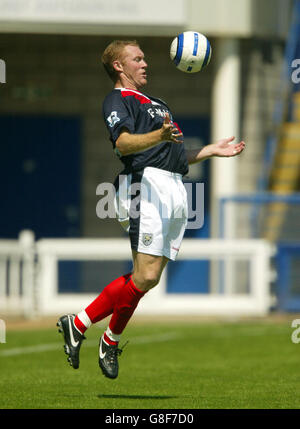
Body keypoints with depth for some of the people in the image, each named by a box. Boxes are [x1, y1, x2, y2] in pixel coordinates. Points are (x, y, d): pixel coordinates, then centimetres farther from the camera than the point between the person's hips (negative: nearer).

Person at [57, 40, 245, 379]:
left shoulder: (154, 104, 30)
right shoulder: (118, 100, 1)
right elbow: (123, 144, -17)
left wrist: (213, 150, 25)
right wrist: (160, 136, -34)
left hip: (176, 189, 9)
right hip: (148, 184, -9)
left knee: (148, 277, 1)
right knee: (146, 277, -16)